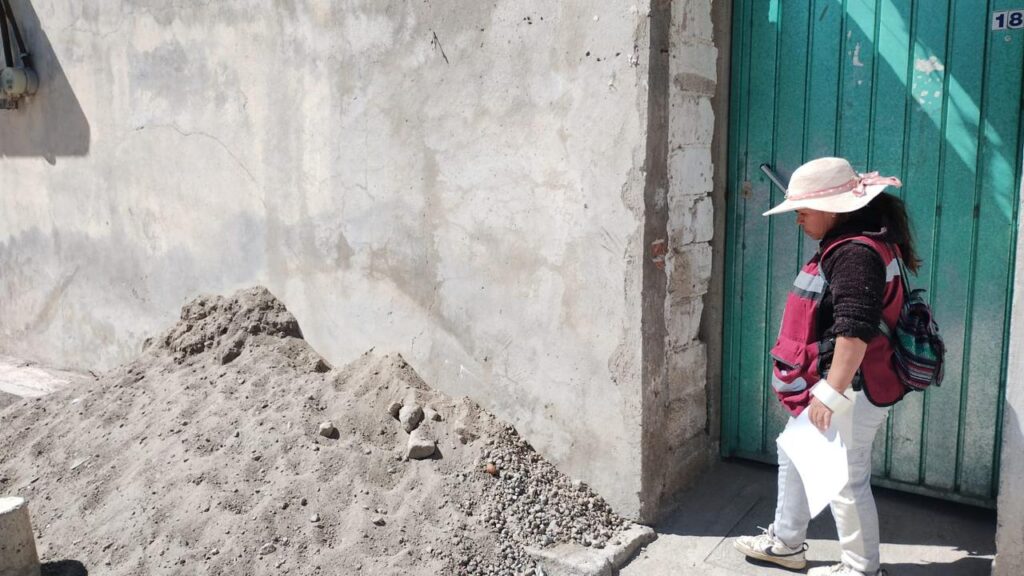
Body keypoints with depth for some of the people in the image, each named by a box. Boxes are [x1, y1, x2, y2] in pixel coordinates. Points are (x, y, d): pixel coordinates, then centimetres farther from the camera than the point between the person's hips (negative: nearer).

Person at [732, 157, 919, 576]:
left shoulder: (856, 254, -24)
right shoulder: (849, 245, 11)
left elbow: (855, 331, -31)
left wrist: (831, 393, -30)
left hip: (850, 389, -11)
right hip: (834, 384, 11)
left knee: (845, 480, 3)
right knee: (795, 457, 21)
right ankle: (786, 542, 36)